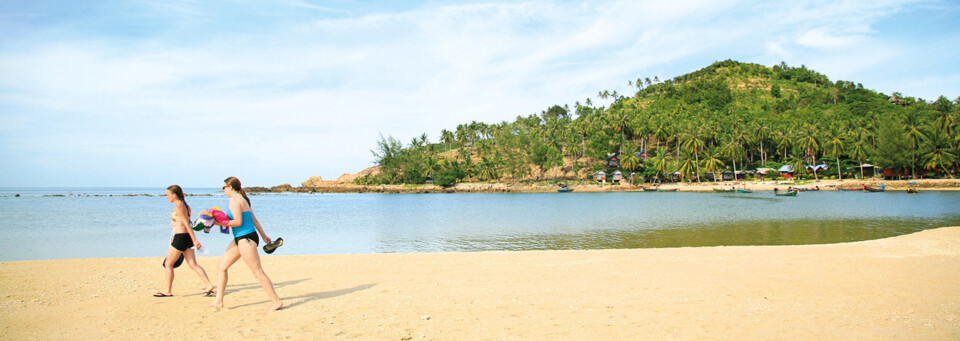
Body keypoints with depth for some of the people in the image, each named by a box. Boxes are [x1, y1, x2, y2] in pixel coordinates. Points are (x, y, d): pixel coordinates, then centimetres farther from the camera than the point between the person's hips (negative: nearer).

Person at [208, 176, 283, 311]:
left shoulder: (234, 199, -11)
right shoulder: (243, 199, 17)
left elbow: (238, 222, -19)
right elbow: (255, 220, 19)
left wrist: (220, 223, -12)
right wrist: (264, 236, 22)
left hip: (246, 239, -10)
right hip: (240, 239, 10)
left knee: (258, 272, -7)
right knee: (221, 267, 12)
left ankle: (276, 302, -4)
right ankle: (218, 301, 17)